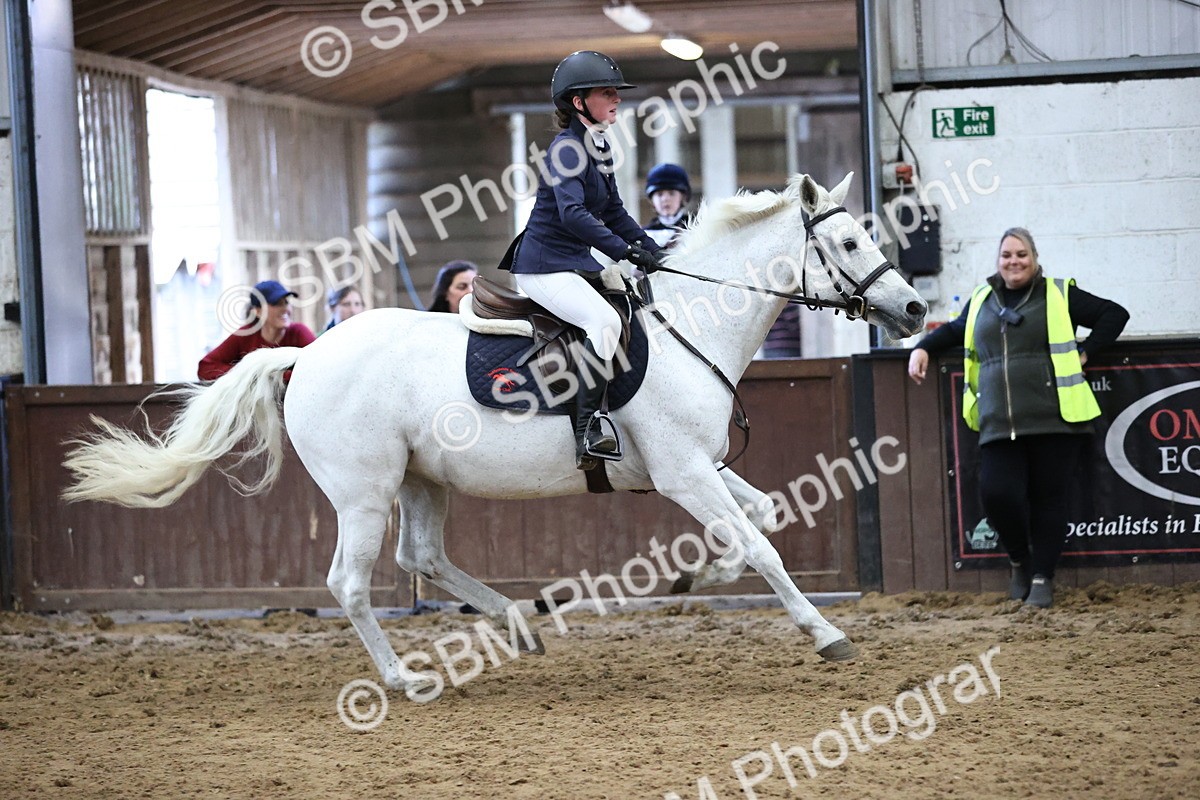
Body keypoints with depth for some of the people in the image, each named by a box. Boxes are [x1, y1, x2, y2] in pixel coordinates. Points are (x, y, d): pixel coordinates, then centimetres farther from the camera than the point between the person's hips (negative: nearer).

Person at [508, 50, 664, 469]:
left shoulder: (599, 147, 13)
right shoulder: (568, 148, -16)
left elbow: (614, 212, 21)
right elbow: (572, 214, -29)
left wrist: (653, 251, 10)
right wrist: (626, 250, -34)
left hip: (577, 264, 10)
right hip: (545, 268, -10)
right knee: (605, 321, -30)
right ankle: (588, 430, -32)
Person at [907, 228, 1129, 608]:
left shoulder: (1059, 295, 6)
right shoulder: (981, 300, 17)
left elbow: (1115, 315, 8)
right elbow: (955, 330, 36)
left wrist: (1085, 352, -1)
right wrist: (923, 347, 21)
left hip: (1052, 419, -2)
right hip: (998, 424, 3)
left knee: (1048, 497, 0)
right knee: (997, 495, -9)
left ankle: (1042, 577, 12)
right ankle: (1020, 561, 17)